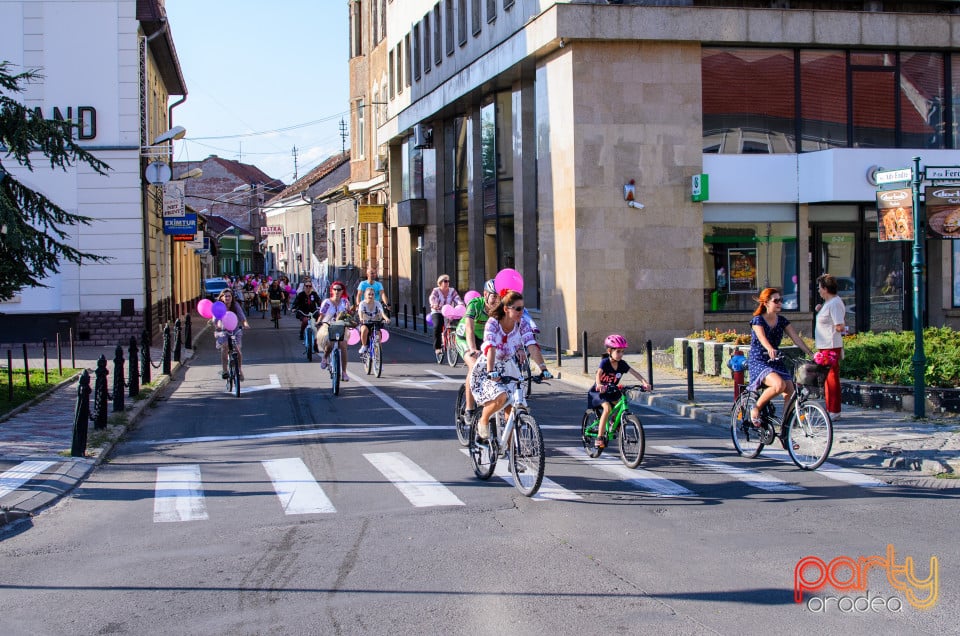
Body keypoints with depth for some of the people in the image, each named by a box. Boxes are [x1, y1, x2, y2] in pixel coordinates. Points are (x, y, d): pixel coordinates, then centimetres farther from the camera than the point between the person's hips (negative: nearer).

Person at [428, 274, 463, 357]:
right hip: (438, 312, -2)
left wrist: (461, 304, -31)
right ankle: (437, 347, -20)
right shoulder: (436, 291, -1)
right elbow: (432, 298, -19)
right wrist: (433, 305, -43)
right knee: (437, 326, -30)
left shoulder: (452, 291, 7)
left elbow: (457, 299, -8)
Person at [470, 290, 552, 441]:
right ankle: (483, 421, -4)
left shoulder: (522, 325, -9)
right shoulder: (493, 323, -22)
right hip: (486, 370, -5)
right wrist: (491, 372, -50)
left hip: (508, 368, 5)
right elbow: (491, 348, -36)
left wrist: (543, 369, -34)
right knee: (501, 396, -31)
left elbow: (532, 347, -20)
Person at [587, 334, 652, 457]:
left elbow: (634, 372, -18)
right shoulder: (605, 362, -20)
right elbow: (598, 373, -38)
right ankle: (599, 440, -26)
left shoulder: (622, 364, -7)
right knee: (607, 408, -28)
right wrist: (599, 385, -59)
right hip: (598, 392, -6)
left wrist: (644, 382, -35)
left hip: (612, 391, 6)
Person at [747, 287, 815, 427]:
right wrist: (770, 349, -51)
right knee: (779, 384, -32)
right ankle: (756, 408, -10)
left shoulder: (782, 321, 7)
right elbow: (762, 337, -29)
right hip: (758, 362, -6)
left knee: (790, 393, -11)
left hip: (775, 362, 6)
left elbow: (796, 338, -1)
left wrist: (811, 354, -14)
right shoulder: (758, 320, -10)